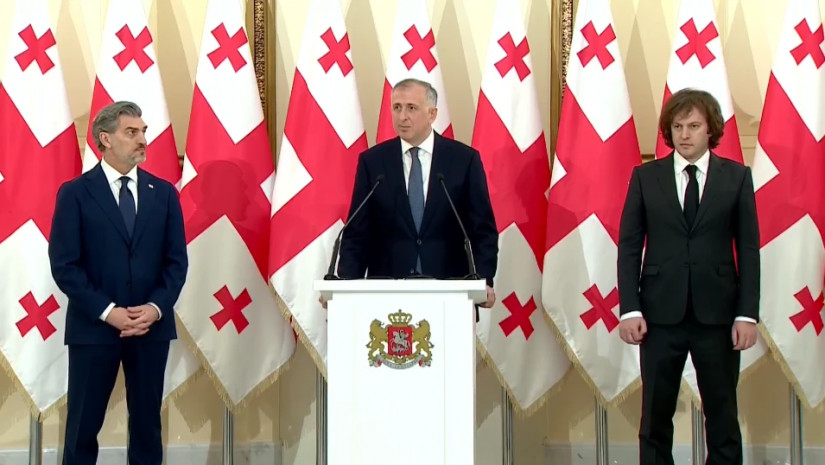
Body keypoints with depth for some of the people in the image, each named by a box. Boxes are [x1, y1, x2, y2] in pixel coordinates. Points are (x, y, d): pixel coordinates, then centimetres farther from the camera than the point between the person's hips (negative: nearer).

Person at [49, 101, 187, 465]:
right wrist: (107, 311, -15)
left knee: (147, 423, 8)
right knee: (83, 426, 3)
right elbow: (64, 265, -7)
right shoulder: (75, 193, -1)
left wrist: (156, 307, -11)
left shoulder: (163, 192, 8)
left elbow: (176, 259, 5)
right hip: (94, 326, -3)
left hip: (152, 325, 3)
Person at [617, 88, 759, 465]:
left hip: (717, 312, 0)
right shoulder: (645, 176, 5)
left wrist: (748, 313, -5)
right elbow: (628, 246, 3)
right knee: (655, 414, 5)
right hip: (661, 312, 0)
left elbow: (748, 249, 2)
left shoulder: (737, 176, 4)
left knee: (722, 413, 6)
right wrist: (630, 309, -5)